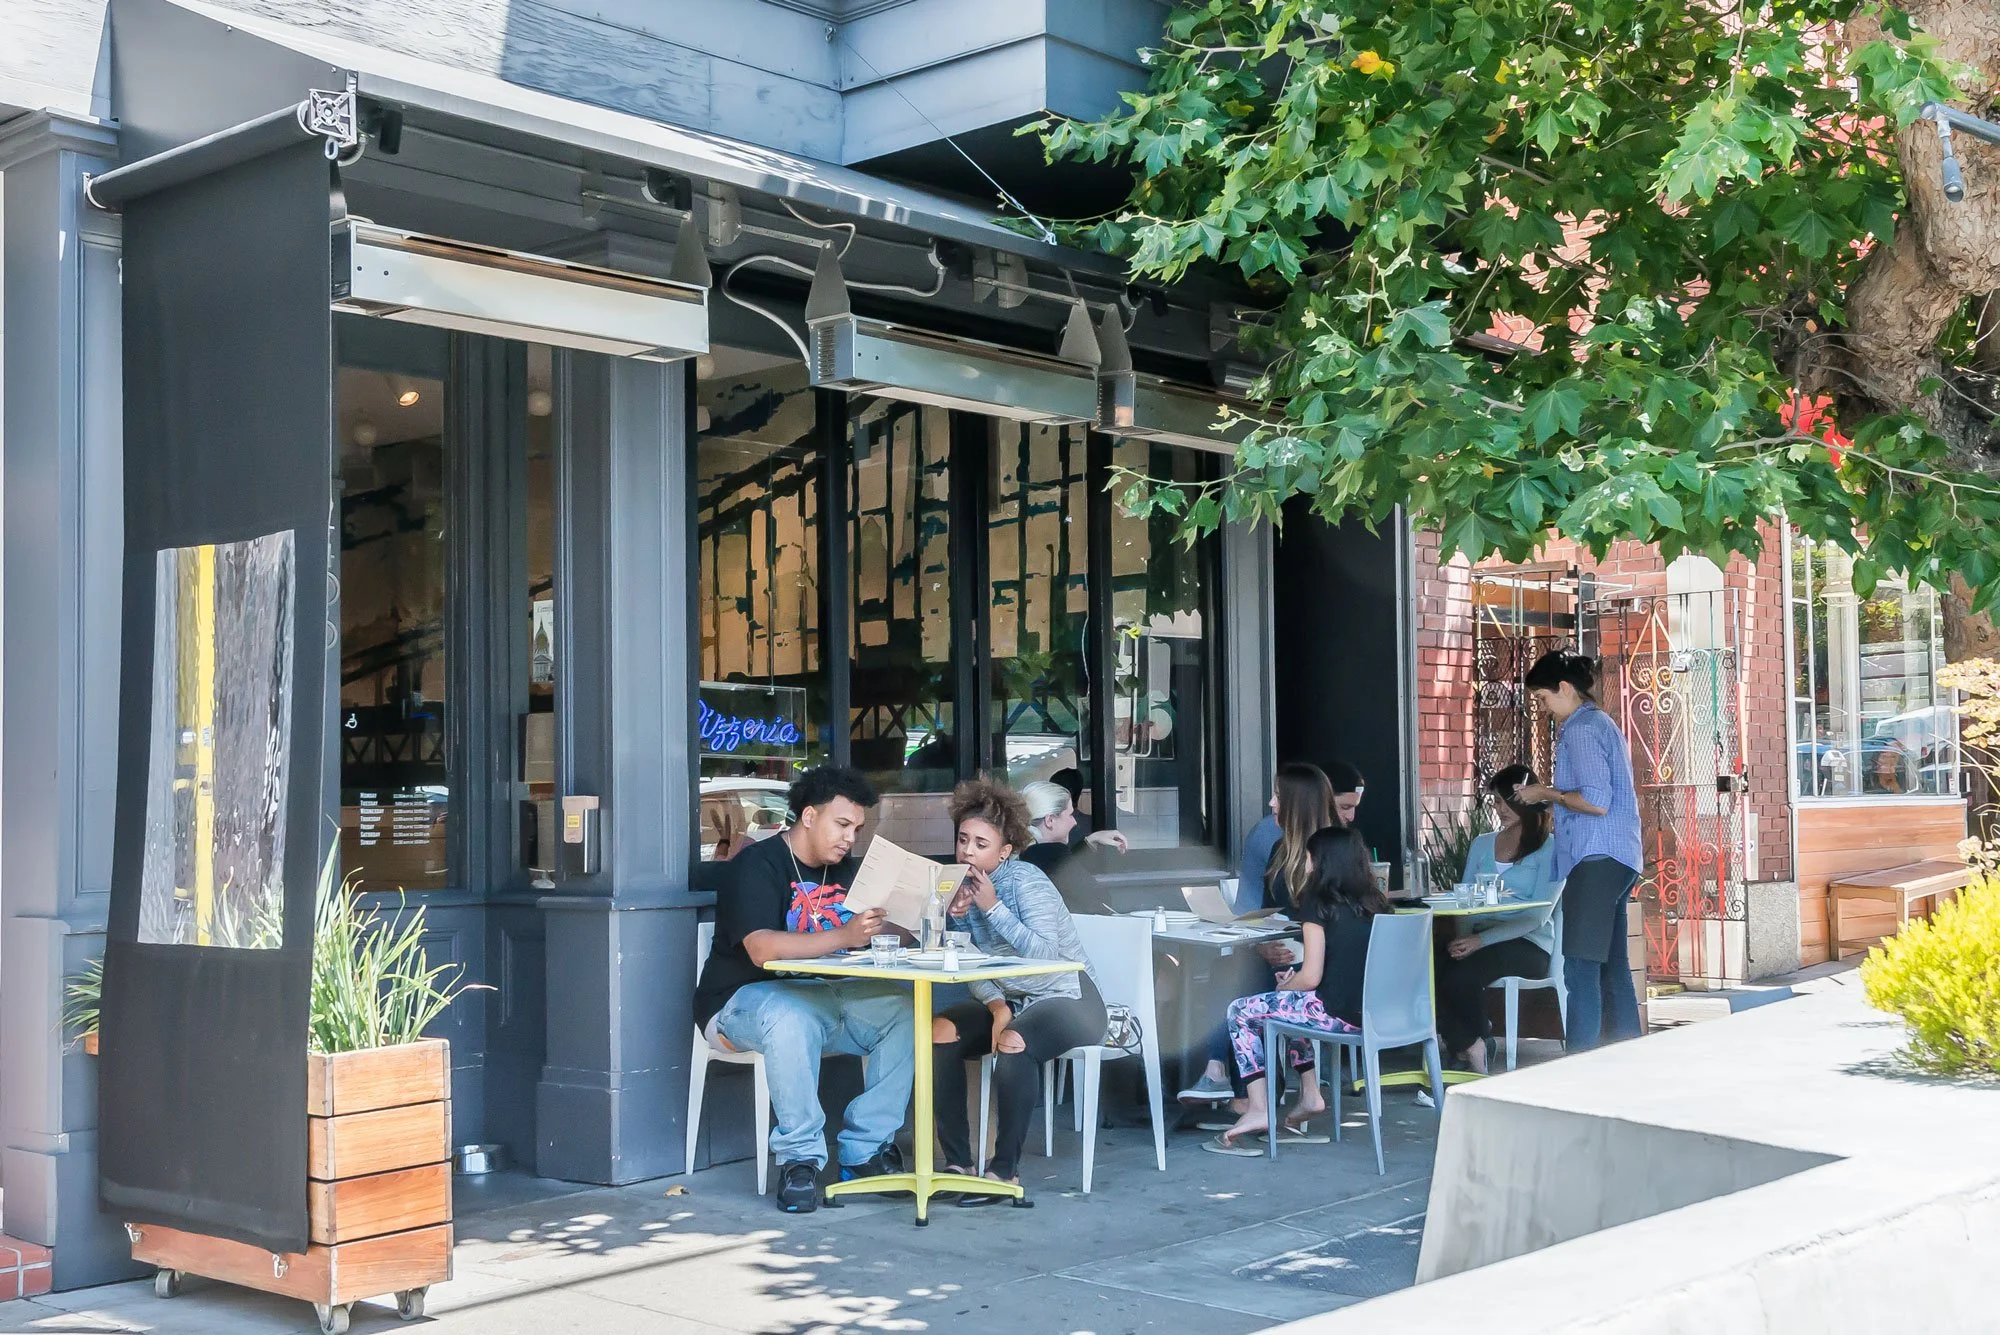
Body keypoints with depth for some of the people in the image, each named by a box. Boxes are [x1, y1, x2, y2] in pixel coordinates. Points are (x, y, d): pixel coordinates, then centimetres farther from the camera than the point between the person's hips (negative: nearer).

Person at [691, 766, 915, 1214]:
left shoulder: (845, 870, 12)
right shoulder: (758, 865, -13)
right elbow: (763, 950, -29)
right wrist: (843, 936, -39)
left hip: (823, 996, 7)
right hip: (744, 1000, -7)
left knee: (906, 1009, -15)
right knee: (793, 1019, -39)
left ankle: (864, 1150, -9)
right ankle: (800, 1158, -25)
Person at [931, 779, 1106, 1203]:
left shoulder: (1025, 881, -17)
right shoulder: (966, 885, 3)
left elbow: (1044, 954, -30)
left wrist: (993, 908, -30)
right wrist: (996, 1005, -16)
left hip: (1065, 998, -7)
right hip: (1006, 998, 7)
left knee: (1013, 1044, -36)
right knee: (939, 1033, -17)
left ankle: (1005, 1169, -24)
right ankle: (957, 1162, -12)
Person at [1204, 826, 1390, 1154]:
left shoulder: (1320, 905, -10)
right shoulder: (1375, 903, 9)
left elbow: (1311, 977, -13)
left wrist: (1285, 985, 8)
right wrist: (1295, 980, 17)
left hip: (1336, 1014, -8)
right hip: (1371, 1013, 8)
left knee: (1240, 1012, 9)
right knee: (1292, 1004, 33)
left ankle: (1258, 1109, 3)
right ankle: (1311, 1094, 25)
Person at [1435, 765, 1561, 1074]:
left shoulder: (1549, 850, 1)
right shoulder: (1482, 844, 21)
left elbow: (1538, 916, -9)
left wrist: (1481, 940, -20)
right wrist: (1462, 937, -9)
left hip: (1528, 945, -5)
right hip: (1480, 940, 5)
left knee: (1461, 976, -33)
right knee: (1430, 973, -29)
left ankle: (1478, 1043, -8)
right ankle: (1472, 1048, -13)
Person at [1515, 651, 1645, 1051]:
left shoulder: (1581, 729, -10)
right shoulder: (1604, 724, 21)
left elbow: (1596, 801, -19)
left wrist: (1547, 793, -7)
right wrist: (1550, 795, 19)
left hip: (1595, 860, -10)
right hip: (1619, 859, 10)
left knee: (1580, 969, -11)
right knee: (1612, 968, 10)